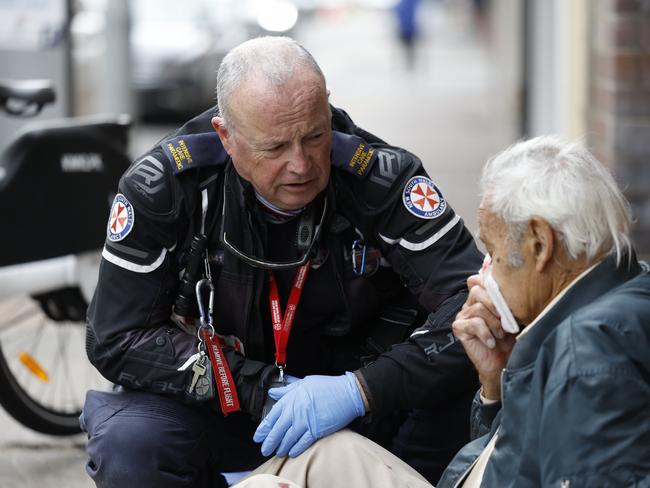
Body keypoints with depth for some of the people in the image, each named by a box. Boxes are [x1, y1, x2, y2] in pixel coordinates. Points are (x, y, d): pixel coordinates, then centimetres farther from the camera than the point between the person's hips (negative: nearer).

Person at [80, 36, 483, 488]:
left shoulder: (380, 178, -21)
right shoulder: (162, 187, -19)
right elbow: (118, 338, -15)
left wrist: (358, 390, -40)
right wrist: (260, 391, -25)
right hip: (220, 398, 0)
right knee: (127, 445, -31)